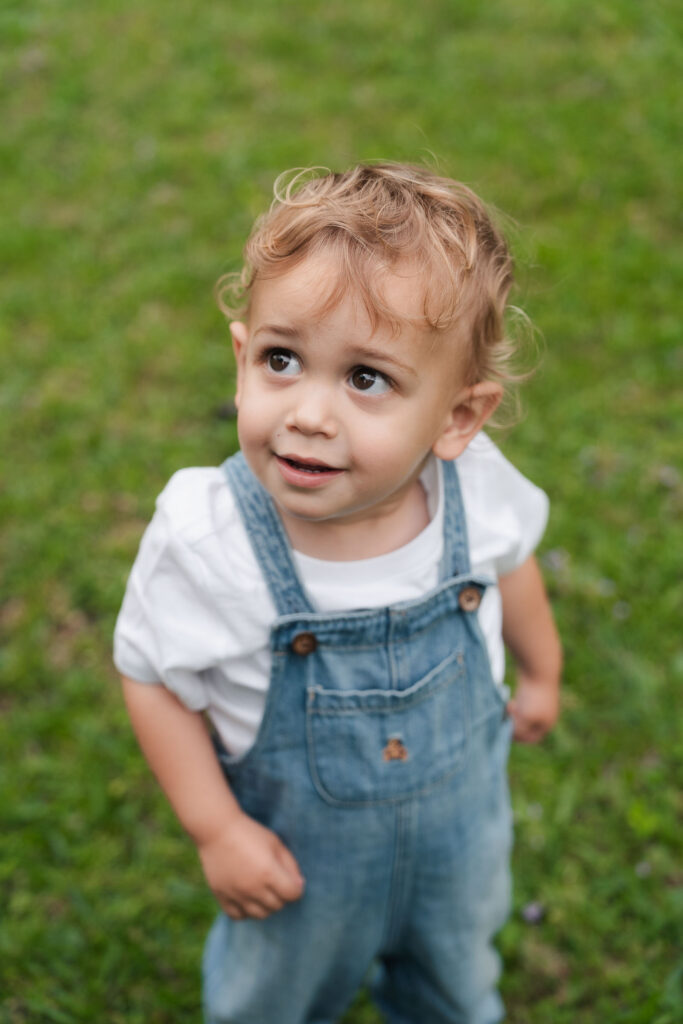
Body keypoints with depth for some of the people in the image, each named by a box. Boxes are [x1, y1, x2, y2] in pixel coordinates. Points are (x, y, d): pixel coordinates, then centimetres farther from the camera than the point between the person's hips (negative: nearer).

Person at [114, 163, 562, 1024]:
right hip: (300, 840, -2)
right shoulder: (203, 540, -34)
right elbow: (153, 679, -17)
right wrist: (215, 831, -17)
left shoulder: (478, 485, -27)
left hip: (461, 815, 3)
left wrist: (540, 671, 13)